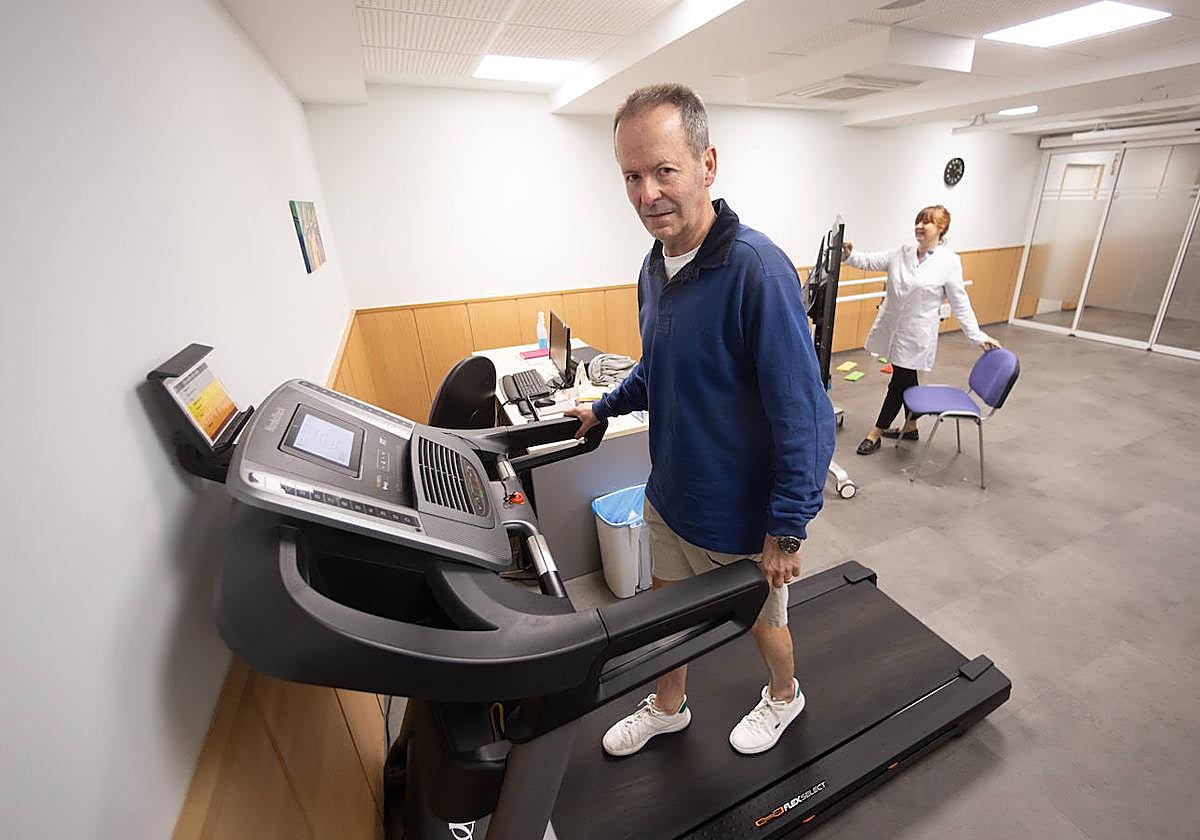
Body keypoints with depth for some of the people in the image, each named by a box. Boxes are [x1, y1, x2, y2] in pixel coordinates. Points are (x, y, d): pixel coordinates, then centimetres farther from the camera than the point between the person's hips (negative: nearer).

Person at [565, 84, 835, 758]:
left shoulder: (756, 268, -26)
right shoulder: (656, 264, -1)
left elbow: (804, 415, -23)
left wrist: (788, 530, -19)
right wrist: (604, 408, 16)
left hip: (742, 517, -6)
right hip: (670, 495, 7)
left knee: (761, 620, 22)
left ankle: (785, 696, 56)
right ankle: (667, 707, 54)